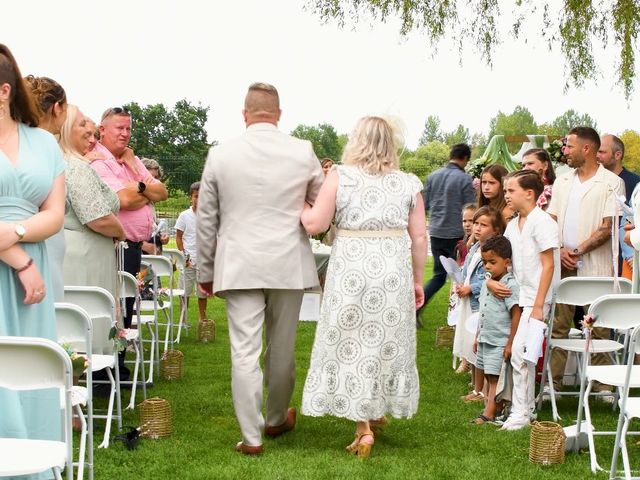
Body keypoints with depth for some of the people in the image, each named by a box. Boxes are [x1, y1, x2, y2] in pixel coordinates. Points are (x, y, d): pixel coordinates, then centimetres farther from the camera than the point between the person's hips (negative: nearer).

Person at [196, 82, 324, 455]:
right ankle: (276, 420, 32)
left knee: (245, 351, 2)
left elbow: (206, 221, 5)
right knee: (282, 349, 14)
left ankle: (252, 436, 3)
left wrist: (206, 271, 14)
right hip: (289, 264, 1)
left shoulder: (221, 155, -1)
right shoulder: (303, 152, -2)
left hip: (239, 266, -1)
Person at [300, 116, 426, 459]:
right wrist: (417, 280, 12)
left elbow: (314, 225, -7)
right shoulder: (408, 183, 3)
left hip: (352, 271, -2)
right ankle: (377, 409, 31)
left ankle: (363, 427, 2)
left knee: (351, 343, 5)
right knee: (386, 341, 16)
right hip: (393, 273, 2)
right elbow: (419, 238, 3)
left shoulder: (340, 176, -4)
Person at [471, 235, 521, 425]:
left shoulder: (510, 285, -15)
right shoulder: (487, 283, 10)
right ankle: (489, 407, 22)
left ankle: (489, 413, -6)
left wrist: (510, 343, -17)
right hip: (485, 339, 8)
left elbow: (516, 315, -16)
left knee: (495, 378, -6)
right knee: (488, 377, 14)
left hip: (499, 342, -8)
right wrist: (478, 337, 21)